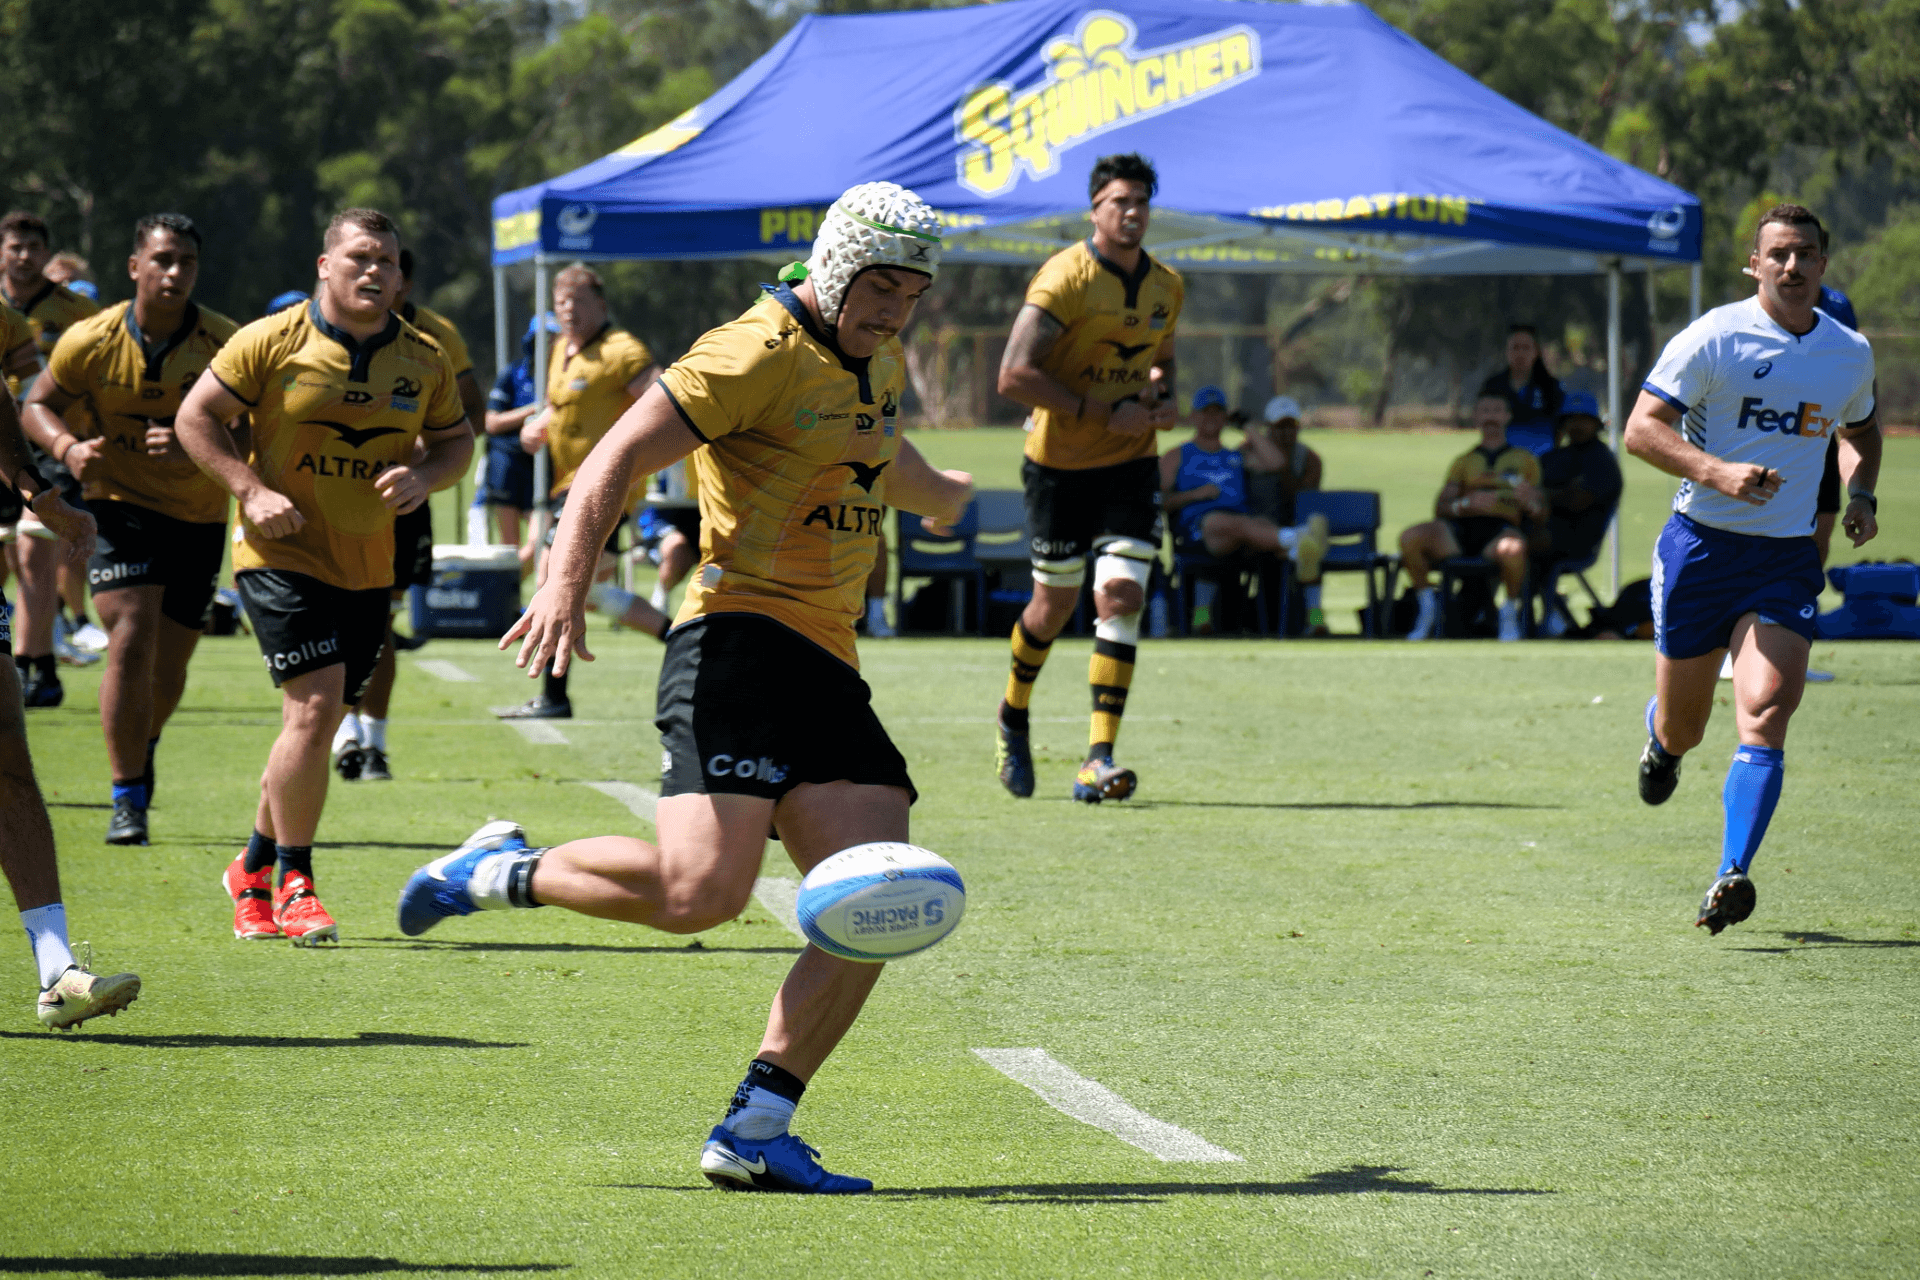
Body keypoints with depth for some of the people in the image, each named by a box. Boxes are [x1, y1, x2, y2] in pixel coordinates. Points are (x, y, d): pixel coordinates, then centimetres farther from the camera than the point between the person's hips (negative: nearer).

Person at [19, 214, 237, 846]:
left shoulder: (225, 343, -12)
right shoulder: (91, 341, -10)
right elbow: (38, 404, 3)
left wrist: (192, 448, -31)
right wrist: (68, 447, -18)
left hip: (198, 516, 1)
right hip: (121, 506, -1)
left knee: (168, 670, 8)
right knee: (131, 641, -18)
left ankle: (141, 750, 42)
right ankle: (128, 799, -9)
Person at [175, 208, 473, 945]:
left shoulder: (424, 359, 5)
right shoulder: (272, 342, -7)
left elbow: (456, 439, 16)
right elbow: (195, 418, -2)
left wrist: (424, 478, -7)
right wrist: (251, 490, -15)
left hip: (368, 568, 5)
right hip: (282, 555, -5)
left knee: (317, 722, 10)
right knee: (314, 708, -17)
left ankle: (255, 869, 30)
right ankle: (293, 884, -5)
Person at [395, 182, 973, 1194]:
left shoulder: (878, 364, 20)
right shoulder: (759, 354, -8)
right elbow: (616, 460, -13)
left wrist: (935, 494, 66)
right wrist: (568, 581, -27)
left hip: (828, 669, 9)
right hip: (737, 643, -9)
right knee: (699, 891, -25)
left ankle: (754, 1130, -2)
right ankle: (502, 871, 2)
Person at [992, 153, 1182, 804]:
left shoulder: (1167, 287, 5)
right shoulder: (1064, 278, -15)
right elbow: (1015, 375, -22)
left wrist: (1164, 398, 0)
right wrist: (1103, 413, -22)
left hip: (1131, 464, 4)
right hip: (1060, 463, -4)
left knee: (1121, 595, -13)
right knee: (1055, 604, 7)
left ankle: (1098, 761, -15)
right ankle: (1013, 717, 37)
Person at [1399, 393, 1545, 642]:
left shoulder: (1525, 460, 24)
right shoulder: (1464, 462, 28)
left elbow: (1541, 514, 15)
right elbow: (1440, 508, 13)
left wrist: (1529, 502, -11)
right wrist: (1467, 504, -10)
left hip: (1502, 530, -2)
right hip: (1461, 530, 2)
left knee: (1513, 549, -42)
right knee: (1410, 538, -28)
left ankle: (1510, 610, -13)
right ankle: (1428, 604, -4)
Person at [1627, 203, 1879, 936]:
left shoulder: (1851, 354, 6)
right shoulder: (1713, 338, -9)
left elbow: (1860, 429, 26)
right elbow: (1642, 429, -13)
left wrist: (1861, 497, 7)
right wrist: (1718, 472, -28)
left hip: (1786, 559, 2)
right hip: (1701, 546, -2)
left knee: (1764, 715, -18)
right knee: (1683, 728, 11)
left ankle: (1732, 876, -23)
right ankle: (1660, 743, 49)